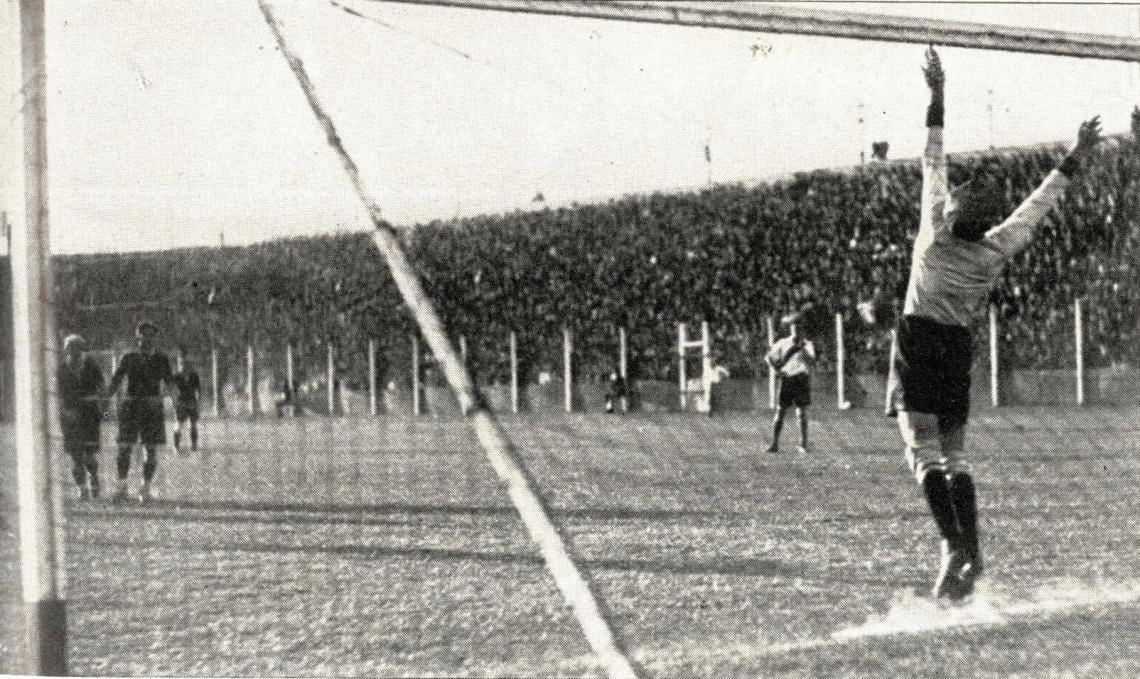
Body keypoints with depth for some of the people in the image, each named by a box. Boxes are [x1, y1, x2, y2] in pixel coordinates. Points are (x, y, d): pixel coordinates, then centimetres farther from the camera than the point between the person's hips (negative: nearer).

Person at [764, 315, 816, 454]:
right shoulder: (782, 343, 10)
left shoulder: (807, 344, 9)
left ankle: (803, 445, -1)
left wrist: (803, 347, -18)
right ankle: (774, 444, -2)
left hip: (802, 379, -1)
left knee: (801, 414, -4)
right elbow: (768, 358, 8)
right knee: (780, 412, -4)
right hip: (787, 379, 1)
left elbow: (811, 359, -7)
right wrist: (778, 370, -4)